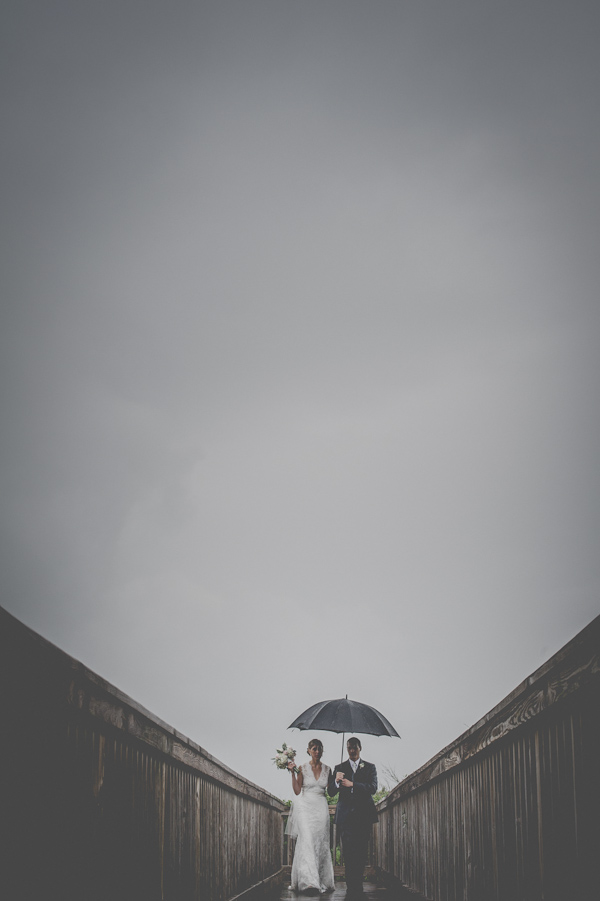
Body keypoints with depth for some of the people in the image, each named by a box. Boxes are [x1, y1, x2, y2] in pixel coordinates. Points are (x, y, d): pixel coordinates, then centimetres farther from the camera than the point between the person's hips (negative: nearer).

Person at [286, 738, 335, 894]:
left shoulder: (327, 769, 9)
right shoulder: (303, 768, 1)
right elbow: (297, 791, -2)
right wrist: (292, 772, -8)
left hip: (321, 808, 3)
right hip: (306, 808, -3)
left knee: (321, 844, 1)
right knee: (307, 841, -15)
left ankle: (322, 881, 9)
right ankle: (309, 881, -24)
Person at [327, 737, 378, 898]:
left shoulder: (370, 767, 11)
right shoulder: (340, 768, 12)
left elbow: (373, 788, -4)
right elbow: (331, 792, 5)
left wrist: (352, 784, -15)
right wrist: (336, 781, -17)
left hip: (364, 814, 1)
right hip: (346, 815, -1)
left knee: (361, 851, 4)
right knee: (349, 852, -8)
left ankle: (357, 886, 16)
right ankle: (352, 888, -8)